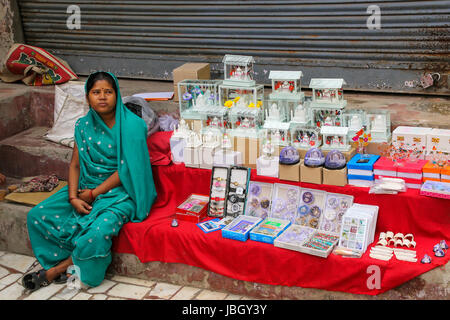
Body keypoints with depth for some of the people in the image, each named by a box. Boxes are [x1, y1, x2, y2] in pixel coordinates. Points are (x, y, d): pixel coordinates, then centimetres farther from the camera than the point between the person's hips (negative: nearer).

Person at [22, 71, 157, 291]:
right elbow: (75, 164, 6)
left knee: (97, 232, -32)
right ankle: (71, 265, -1)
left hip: (120, 191, -6)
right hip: (86, 186, 6)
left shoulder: (131, 125, -13)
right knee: (37, 215, -7)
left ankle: (57, 270, -6)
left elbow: (127, 169, -16)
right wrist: (73, 197, -10)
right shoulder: (83, 125, 5)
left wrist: (94, 193, -15)